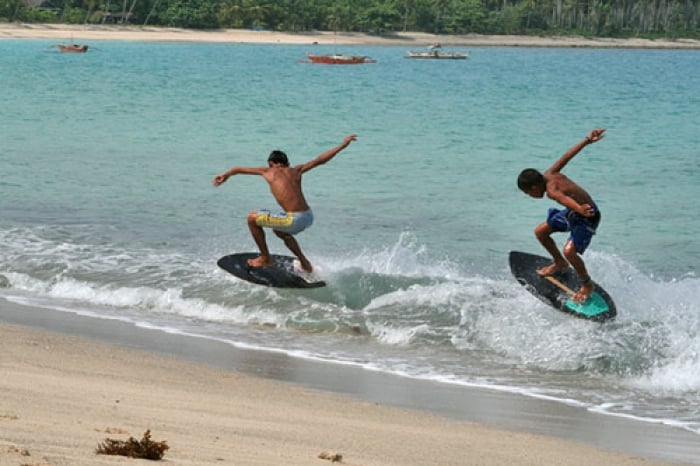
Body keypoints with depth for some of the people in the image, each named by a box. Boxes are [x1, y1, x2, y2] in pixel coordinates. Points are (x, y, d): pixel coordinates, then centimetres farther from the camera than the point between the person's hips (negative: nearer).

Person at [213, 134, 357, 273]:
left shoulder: (268, 172, 9)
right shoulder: (295, 171, 16)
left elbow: (237, 169, 21)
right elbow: (320, 160, 20)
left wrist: (225, 175, 39)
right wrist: (343, 145, 28)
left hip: (295, 220, -6)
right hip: (309, 217, 6)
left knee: (252, 218, 10)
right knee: (280, 230, 36)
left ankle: (266, 259, 18)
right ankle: (304, 263, 39)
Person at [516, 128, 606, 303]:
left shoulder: (551, 189, -34)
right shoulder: (549, 174, -8)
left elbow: (564, 198, -56)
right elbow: (566, 156, 1)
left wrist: (579, 209, -77)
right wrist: (587, 141, 10)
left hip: (587, 217, -10)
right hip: (573, 212, 10)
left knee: (569, 250, -26)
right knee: (540, 232, 16)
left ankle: (587, 285, -2)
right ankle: (560, 264, 38)